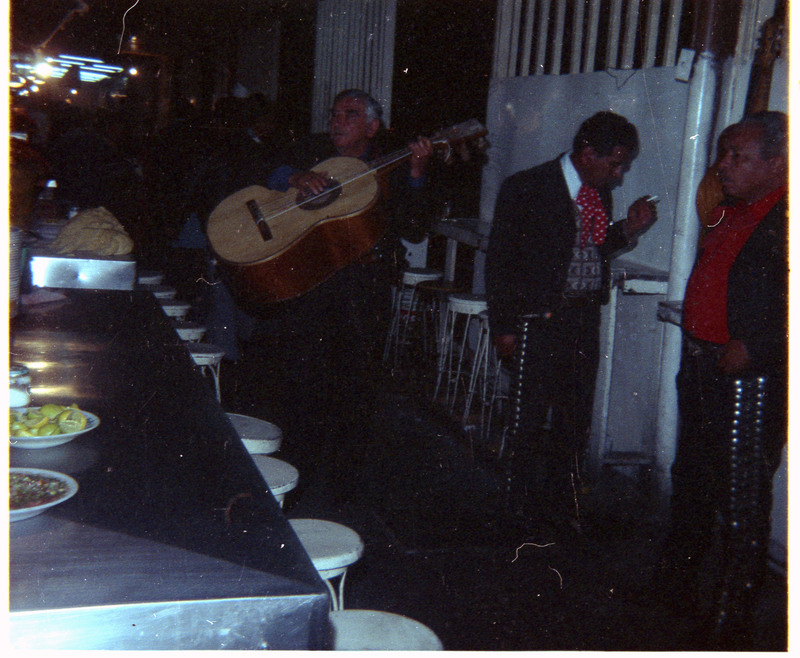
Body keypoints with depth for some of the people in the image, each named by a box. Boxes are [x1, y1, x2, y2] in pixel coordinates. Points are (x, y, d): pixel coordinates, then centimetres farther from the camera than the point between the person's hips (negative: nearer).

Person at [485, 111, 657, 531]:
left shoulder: (599, 193, 8)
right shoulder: (526, 189, -10)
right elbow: (499, 260, -8)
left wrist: (628, 229, 1)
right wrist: (504, 326, -10)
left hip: (585, 321, 6)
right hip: (540, 320, -6)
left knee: (576, 420, 12)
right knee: (530, 418, 5)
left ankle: (561, 506, 28)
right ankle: (529, 510, 22)